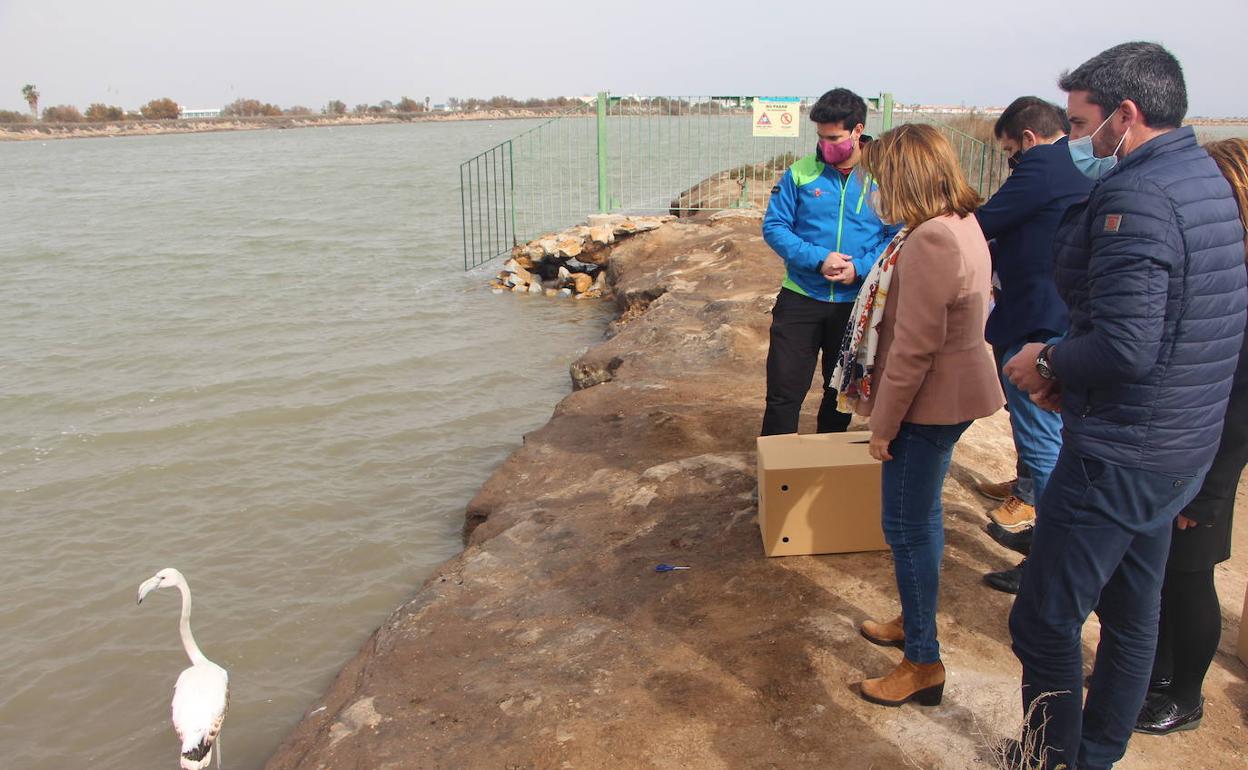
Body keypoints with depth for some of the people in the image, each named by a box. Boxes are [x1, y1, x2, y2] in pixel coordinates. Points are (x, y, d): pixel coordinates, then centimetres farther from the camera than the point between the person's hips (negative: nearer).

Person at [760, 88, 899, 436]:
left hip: (857, 302, 1)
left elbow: (897, 237, -3)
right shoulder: (801, 173, -4)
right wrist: (817, 259, -19)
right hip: (801, 298, -1)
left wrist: (860, 268, -20)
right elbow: (774, 227, -6)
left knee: (842, 392, 17)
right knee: (783, 391, 0)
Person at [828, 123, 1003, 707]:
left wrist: (883, 423, -15)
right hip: (950, 395, 10)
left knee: (908, 526, 2)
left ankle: (923, 663, 16)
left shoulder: (930, 242, -25)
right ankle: (915, 621, 41)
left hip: (929, 404, -10)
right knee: (920, 519, 22)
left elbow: (913, 350, -25)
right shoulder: (962, 224, 8)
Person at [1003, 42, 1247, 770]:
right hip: (1181, 445, 10)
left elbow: (1125, 346, -29)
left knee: (1045, 623, 1)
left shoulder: (1138, 198, -21)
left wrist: (1051, 361, -10)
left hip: (1119, 456, -10)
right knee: (1132, 613, 21)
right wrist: (1075, 374, 7)